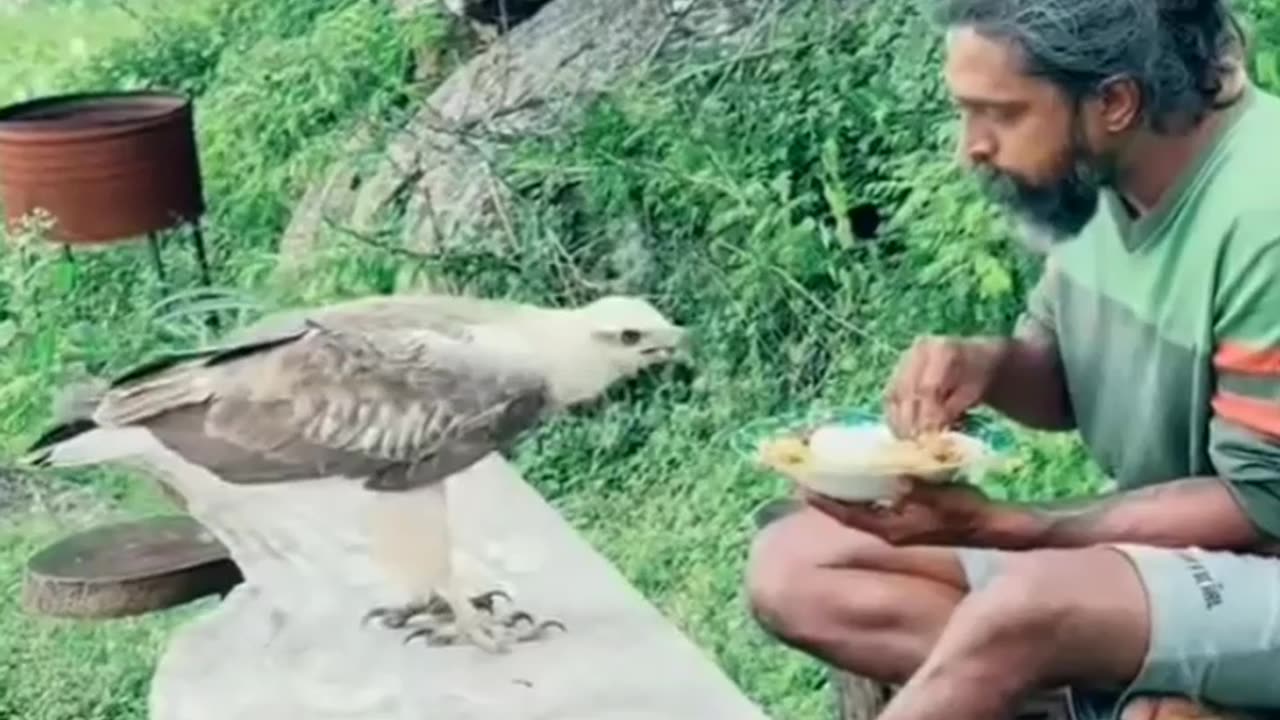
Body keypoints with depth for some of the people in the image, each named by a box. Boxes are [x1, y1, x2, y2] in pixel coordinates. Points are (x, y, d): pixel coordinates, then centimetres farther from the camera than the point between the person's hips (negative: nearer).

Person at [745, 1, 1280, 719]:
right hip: (1158, 552, 8)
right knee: (791, 566, -4)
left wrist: (995, 526, -22)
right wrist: (992, 366, -12)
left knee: (1030, 607, -38)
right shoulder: (1096, 171, -2)